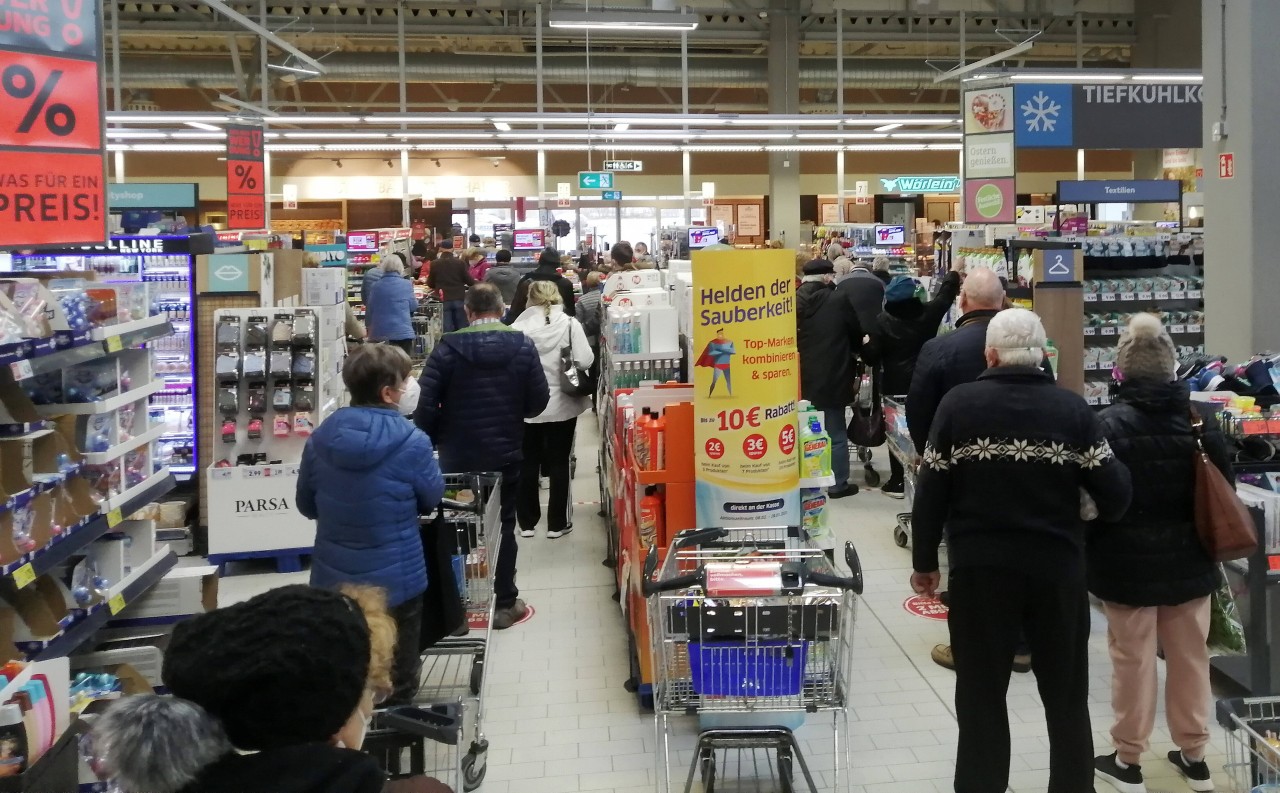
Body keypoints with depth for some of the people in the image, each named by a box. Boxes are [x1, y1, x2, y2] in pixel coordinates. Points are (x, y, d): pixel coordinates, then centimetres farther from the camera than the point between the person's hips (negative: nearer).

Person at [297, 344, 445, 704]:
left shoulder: (320, 438, -5)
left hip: (332, 580, 4)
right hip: (395, 582, -4)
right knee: (396, 691, 14)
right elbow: (432, 498, -2)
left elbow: (306, 505, 7)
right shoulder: (411, 444, -19)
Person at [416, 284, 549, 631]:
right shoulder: (523, 346, -6)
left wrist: (429, 440, 2)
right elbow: (538, 401, -5)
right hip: (506, 453, 1)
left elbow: (427, 403, -14)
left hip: (458, 455, -1)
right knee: (503, 526, 11)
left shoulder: (448, 347, -10)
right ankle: (504, 604, 15)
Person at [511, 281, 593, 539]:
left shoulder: (519, 327, -9)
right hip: (561, 405, 0)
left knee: (528, 464, 13)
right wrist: (566, 362, 5)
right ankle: (557, 523, 15)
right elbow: (585, 361, -15)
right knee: (559, 464, 10)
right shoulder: (570, 324, -9)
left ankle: (527, 522, 21)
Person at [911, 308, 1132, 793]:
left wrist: (924, 562, 7)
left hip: (980, 570, -1)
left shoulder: (958, 405, -6)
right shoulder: (1073, 409, -6)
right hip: (1058, 569, 1)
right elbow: (1114, 493, -6)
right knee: (1066, 695, 17)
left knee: (982, 698, 11)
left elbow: (931, 492, -4)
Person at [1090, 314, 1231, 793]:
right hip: (1188, 559, 4)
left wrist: (1090, 558, 1)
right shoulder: (1202, 419, -3)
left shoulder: (1109, 425, -16)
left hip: (1129, 561, -4)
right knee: (1190, 656, 15)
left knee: (1133, 659, 6)